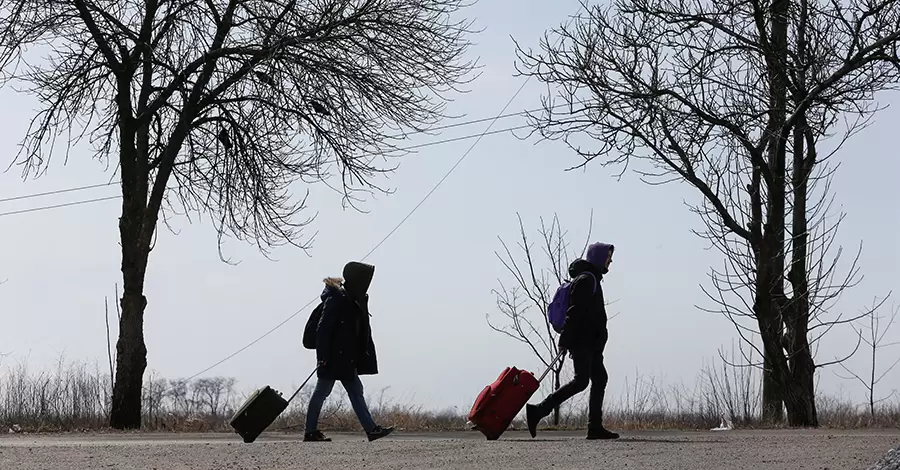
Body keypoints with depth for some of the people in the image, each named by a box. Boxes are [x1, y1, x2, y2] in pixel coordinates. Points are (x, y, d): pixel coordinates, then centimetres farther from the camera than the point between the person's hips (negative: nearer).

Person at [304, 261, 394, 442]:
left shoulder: (353, 300, 12)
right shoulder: (335, 300, -17)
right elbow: (323, 329, -20)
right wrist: (323, 357, -22)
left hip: (347, 359, 9)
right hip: (334, 358, -9)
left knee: (356, 392, 7)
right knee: (322, 392, 0)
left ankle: (371, 429, 7)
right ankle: (311, 432, 8)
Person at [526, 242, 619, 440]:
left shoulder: (591, 279, 23)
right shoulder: (586, 279, -11)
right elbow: (574, 312, -18)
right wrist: (565, 340, -23)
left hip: (591, 343, 10)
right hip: (583, 342, -10)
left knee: (599, 379, 5)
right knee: (581, 381, -14)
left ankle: (595, 427, 4)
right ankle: (537, 411, -14)